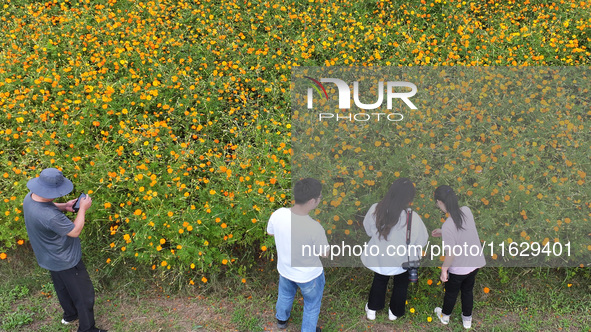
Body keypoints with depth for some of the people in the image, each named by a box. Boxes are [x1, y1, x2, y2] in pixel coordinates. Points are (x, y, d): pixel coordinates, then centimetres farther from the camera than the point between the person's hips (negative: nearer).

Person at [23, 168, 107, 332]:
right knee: (83, 294, 12)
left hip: (49, 257, 9)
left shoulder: (30, 197, -16)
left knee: (63, 288, 32)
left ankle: (69, 315, 55)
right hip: (65, 261, -9)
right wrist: (83, 209, -17)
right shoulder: (50, 216, -43)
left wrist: (63, 206, -7)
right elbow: (75, 231, -26)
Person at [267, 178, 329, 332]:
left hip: (285, 268, 5)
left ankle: (282, 319, 63)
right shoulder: (315, 228, -39)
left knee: (285, 294, 35)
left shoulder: (278, 214, -26)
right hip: (309, 275, -5)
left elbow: (270, 232, -2)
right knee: (312, 304, 27)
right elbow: (324, 253, -19)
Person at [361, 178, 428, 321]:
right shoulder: (412, 218, -35)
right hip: (401, 260, -2)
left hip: (379, 257, 2)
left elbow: (368, 229, -6)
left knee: (379, 280, 32)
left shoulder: (375, 210, -26)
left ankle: (372, 309, 51)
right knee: (401, 284, 30)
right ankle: (395, 312, 52)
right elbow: (421, 240, -19)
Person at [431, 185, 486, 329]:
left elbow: (451, 253, -25)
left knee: (451, 293, 23)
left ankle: (445, 316, 50)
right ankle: (467, 319, 49)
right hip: (475, 263, 5)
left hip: (458, 268, -5)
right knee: (468, 290, 28)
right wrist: (443, 233, 6)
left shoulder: (448, 226, -34)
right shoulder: (467, 211, -15)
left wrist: (443, 270, -10)